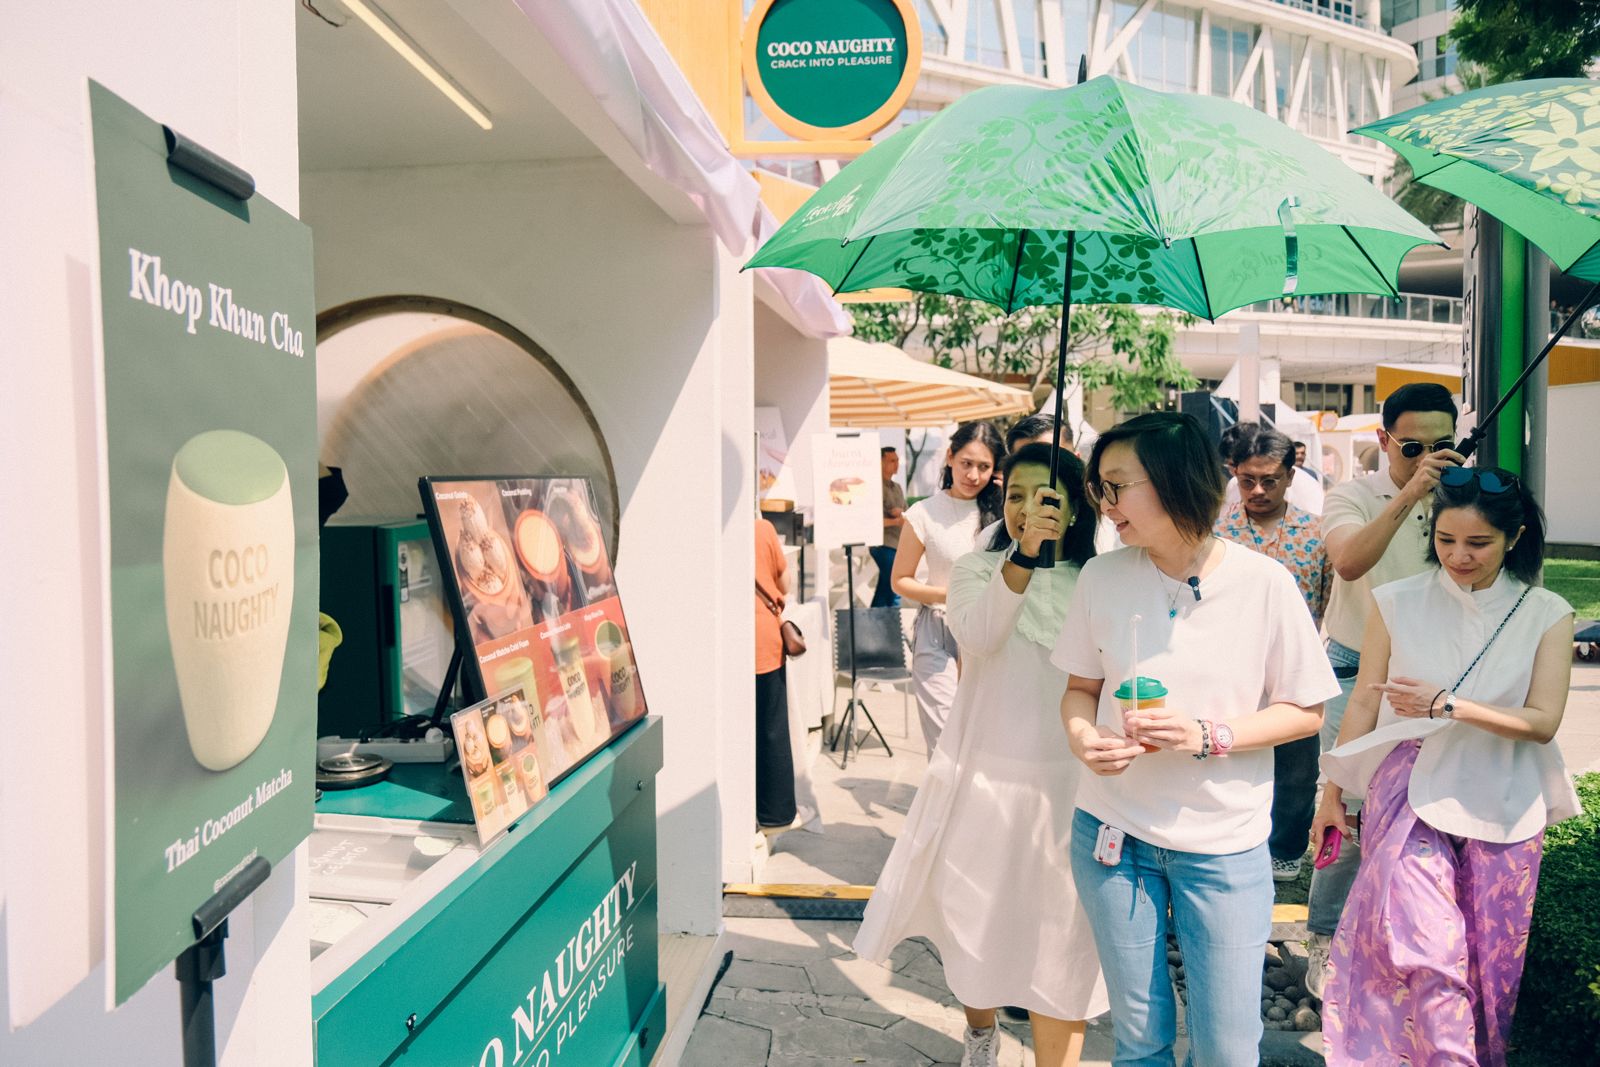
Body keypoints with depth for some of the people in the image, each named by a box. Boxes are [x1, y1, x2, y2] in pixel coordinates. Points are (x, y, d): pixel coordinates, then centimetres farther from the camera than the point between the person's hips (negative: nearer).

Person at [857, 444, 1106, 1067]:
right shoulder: (977, 569, -2)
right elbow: (977, 634, -23)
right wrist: (1024, 554, -35)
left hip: (1068, 786, 0)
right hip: (984, 781, 0)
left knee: (1062, 948, 3)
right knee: (977, 923, 17)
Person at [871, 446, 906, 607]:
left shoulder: (897, 487, 17)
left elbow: (906, 514, 18)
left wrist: (901, 514, -5)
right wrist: (896, 521, -15)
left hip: (897, 545, 8)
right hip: (883, 545, -8)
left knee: (883, 590, 12)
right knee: (893, 590, -8)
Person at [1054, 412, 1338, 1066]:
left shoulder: (1263, 582, -10)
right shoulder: (1101, 577, -4)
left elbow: (1306, 711, -4)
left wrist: (1208, 737, -19)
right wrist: (1082, 737, -15)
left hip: (1224, 841, -2)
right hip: (1114, 834, 2)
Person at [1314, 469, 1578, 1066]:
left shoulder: (1545, 615, -2)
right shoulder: (1398, 605, -4)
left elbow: (1543, 722, -7)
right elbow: (1363, 704, 2)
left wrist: (1448, 705, -21)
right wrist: (1333, 792, 6)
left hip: (1501, 808, 1)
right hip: (1410, 796, -1)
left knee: (1491, 958, 11)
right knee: (1422, 947, -12)